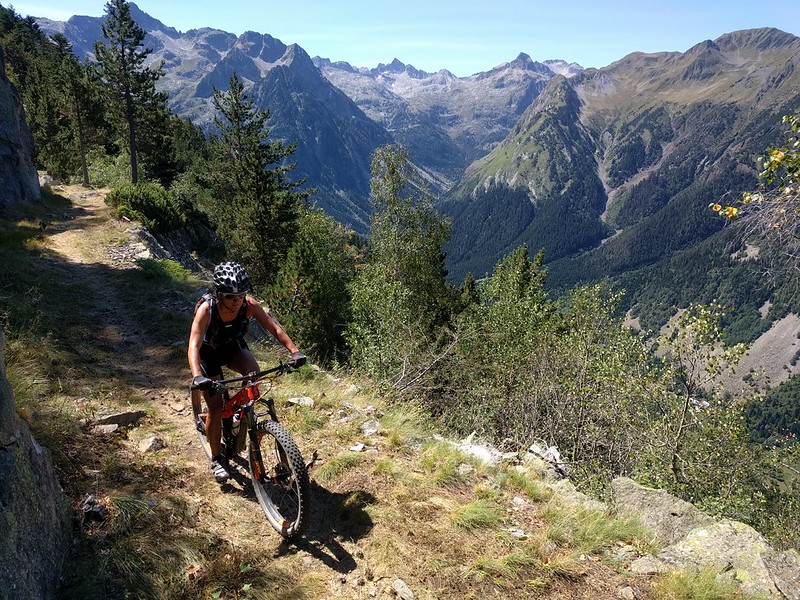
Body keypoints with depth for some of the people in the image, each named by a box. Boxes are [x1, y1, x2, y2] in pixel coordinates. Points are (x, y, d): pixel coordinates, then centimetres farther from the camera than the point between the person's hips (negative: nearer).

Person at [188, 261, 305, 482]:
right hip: (209, 352, -2)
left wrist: (294, 351, -39)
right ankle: (217, 460, 13)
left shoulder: (249, 305, -27)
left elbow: (274, 328, -25)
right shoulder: (206, 309, -35)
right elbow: (194, 346, -42)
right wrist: (197, 376, -58)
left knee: (253, 372, -30)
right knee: (216, 408, -6)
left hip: (233, 347, 2)